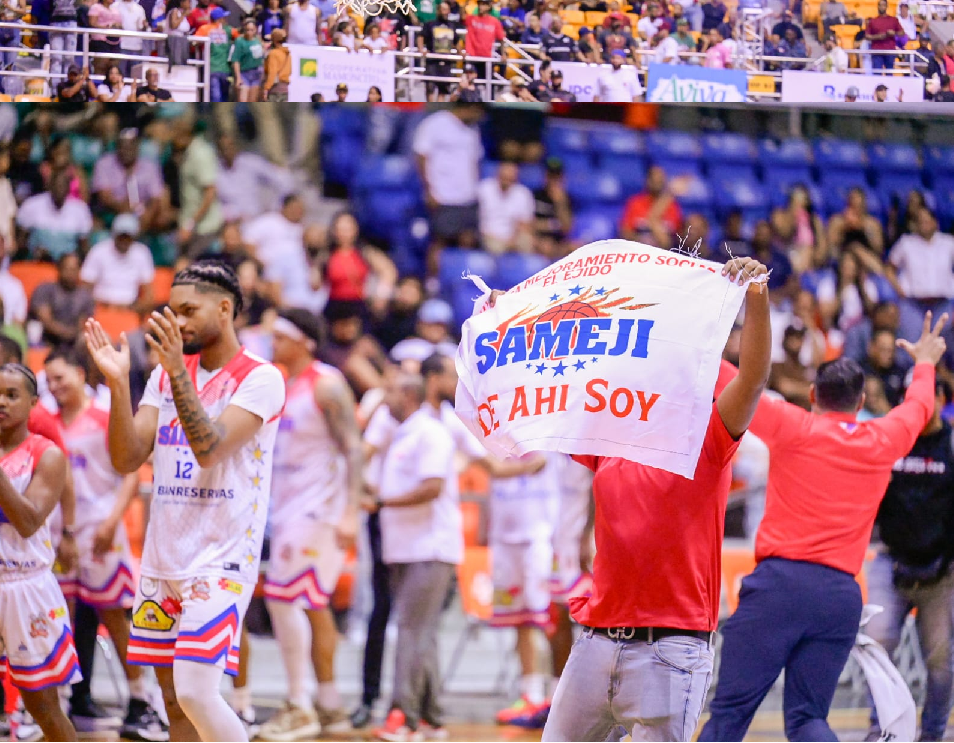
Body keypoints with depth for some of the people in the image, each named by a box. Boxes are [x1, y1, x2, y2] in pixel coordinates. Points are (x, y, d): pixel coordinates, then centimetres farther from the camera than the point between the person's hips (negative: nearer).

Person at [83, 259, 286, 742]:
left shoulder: (260, 379, -7)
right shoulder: (165, 375, 11)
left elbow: (210, 449, -21)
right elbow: (127, 460, 3)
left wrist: (178, 370, -26)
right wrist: (117, 383, -10)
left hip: (222, 559, -7)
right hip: (163, 558, 7)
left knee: (195, 693, -18)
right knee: (173, 699, 8)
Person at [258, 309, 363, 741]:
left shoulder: (325, 385, -12)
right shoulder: (283, 387, 13)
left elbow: (353, 450, -17)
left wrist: (350, 513, -23)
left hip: (318, 508, -9)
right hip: (288, 507, 9)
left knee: (282, 597, -13)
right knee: (312, 605, 10)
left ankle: (300, 708, -8)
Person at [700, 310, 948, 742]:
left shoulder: (794, 428, 3)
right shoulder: (883, 442, 15)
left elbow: (734, 385, 6)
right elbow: (919, 406, 37)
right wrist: (925, 363, 57)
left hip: (779, 581, -3)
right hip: (841, 594, 3)